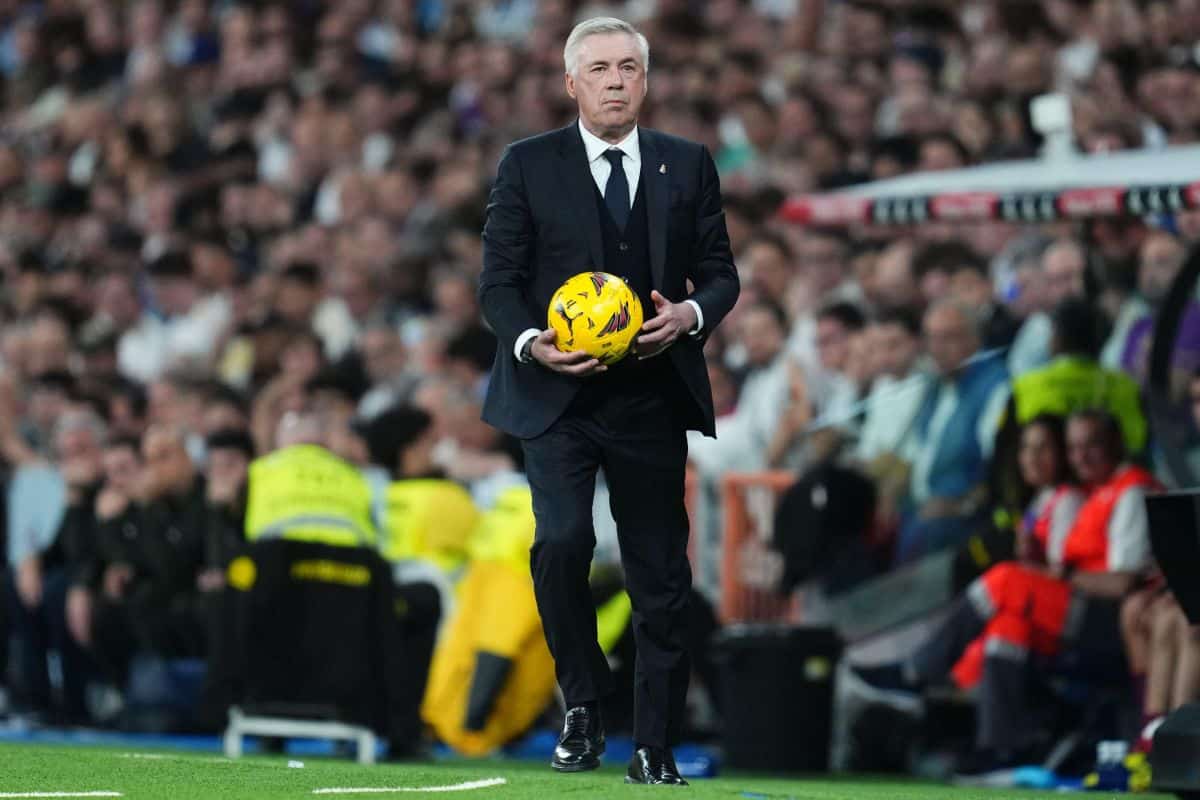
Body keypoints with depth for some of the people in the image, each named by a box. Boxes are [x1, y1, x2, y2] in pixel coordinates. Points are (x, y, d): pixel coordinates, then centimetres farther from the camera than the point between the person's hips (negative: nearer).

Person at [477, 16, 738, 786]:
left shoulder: (688, 166, 7)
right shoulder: (527, 166, 1)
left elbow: (720, 272, 10)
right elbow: (499, 281, 0)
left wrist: (692, 313, -12)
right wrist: (529, 342, -18)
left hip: (653, 397, 2)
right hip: (556, 396, -2)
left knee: (661, 575, 5)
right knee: (562, 542, -22)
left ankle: (656, 749, 15)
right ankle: (583, 702, 0)